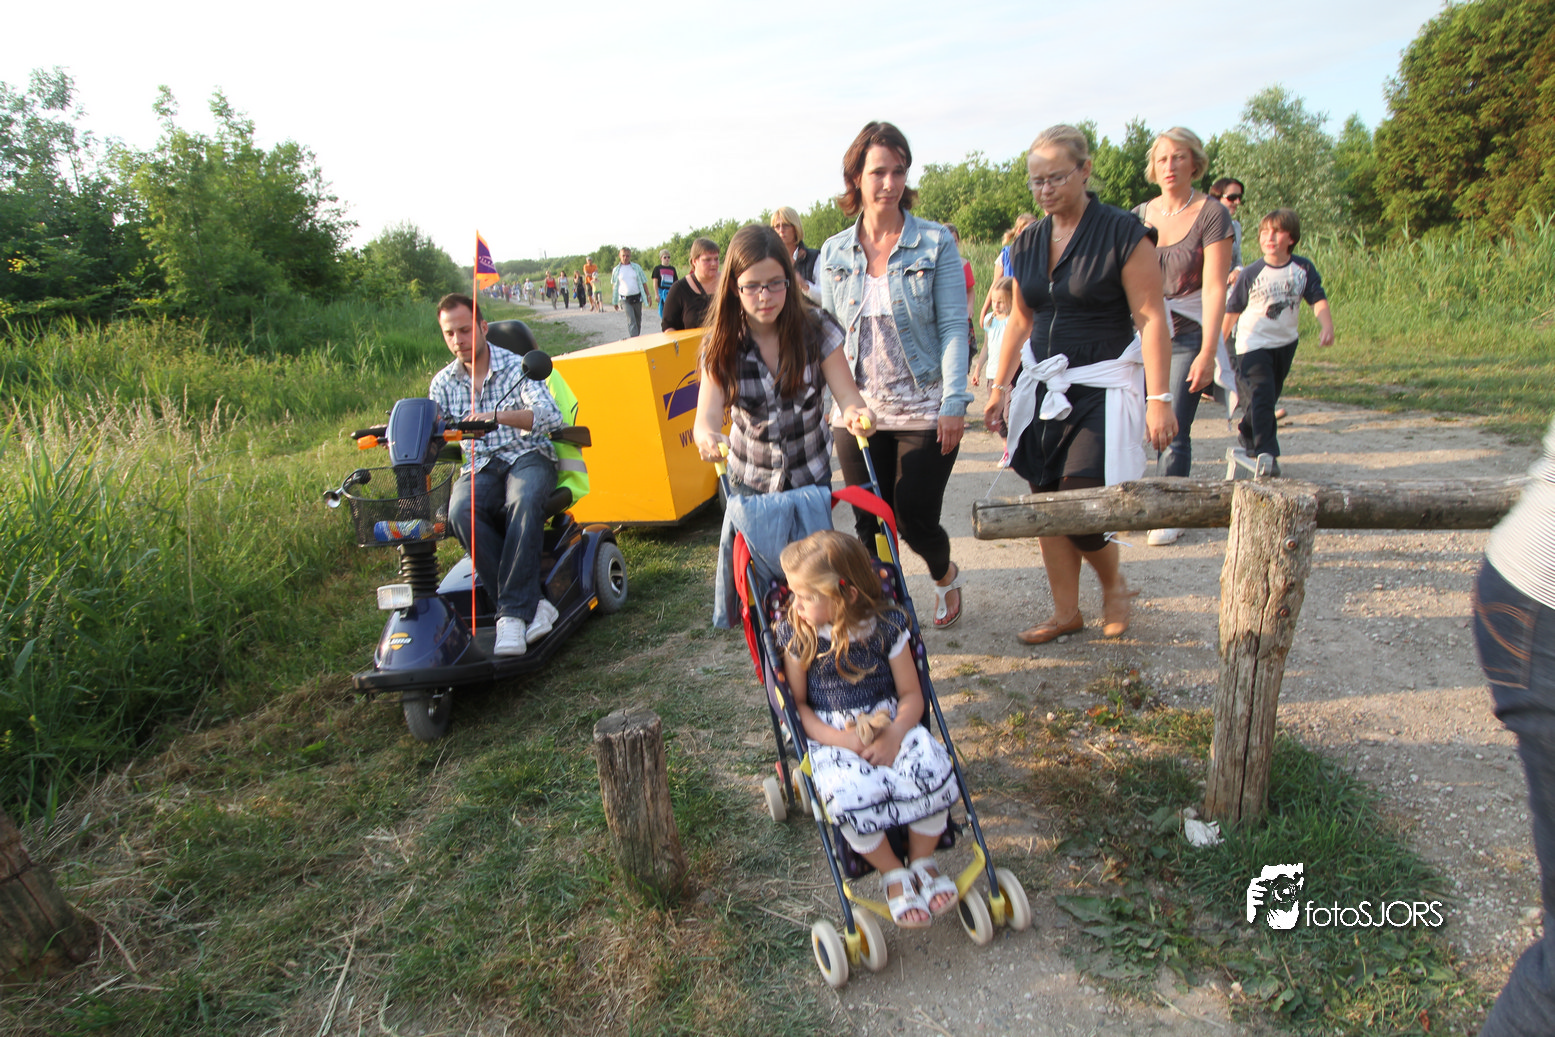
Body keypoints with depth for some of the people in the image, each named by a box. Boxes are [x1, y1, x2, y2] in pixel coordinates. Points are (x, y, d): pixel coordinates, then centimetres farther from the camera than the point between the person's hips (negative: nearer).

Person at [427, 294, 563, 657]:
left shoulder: (516, 367, -1)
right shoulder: (443, 383, 12)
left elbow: (549, 415, -17)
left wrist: (497, 416, -33)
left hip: (528, 458, -3)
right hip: (479, 468, 3)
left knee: (524, 501, -39)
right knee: (460, 511, -33)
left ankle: (512, 612, -36)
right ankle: (532, 604, -34)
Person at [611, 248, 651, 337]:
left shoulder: (637, 267, 5)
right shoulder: (616, 270, 3)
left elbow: (644, 282, 9)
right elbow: (614, 285, 11)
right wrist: (615, 301, 10)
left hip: (637, 298, 2)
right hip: (625, 299, -2)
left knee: (638, 321, 10)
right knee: (631, 321, -15)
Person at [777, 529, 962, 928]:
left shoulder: (886, 626, -4)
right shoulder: (795, 634, -4)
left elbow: (911, 694, 0)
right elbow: (797, 703, -1)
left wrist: (895, 735, -21)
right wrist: (838, 739, -18)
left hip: (889, 721, 1)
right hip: (830, 734, -1)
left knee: (932, 769, -28)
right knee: (848, 796, -32)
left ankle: (922, 861, 1)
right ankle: (892, 874, -2)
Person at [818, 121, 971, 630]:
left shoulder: (935, 242, -3)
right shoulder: (833, 253, 6)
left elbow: (953, 326, -6)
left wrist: (953, 402, -14)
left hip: (925, 410, -3)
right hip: (859, 411, 3)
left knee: (915, 519, 2)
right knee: (869, 522, 6)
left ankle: (945, 575, 36)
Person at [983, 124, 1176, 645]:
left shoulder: (1123, 233, -8)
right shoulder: (1028, 243, 9)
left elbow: (1151, 319, -11)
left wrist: (1159, 398, -16)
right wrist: (999, 386, 12)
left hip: (1103, 387, -5)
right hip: (1044, 386, 6)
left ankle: (1114, 584, 21)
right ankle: (1066, 611, 20)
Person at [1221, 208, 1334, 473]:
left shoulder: (1303, 268, -3)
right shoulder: (1250, 274, -10)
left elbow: (1318, 300, -5)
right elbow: (1232, 311, -3)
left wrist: (1326, 327, -23)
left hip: (1285, 343, 4)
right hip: (1253, 344, -4)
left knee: (1270, 396, 16)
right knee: (1262, 396, -15)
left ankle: (1247, 434, 40)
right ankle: (1266, 452, -11)